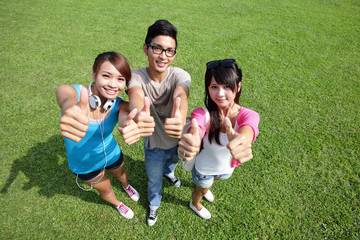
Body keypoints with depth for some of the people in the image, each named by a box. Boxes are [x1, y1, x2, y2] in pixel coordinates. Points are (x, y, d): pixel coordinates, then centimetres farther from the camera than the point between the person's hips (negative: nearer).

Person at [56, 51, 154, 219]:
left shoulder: (120, 105, -24)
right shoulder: (70, 92, -30)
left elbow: (124, 116, -47)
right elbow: (68, 101, -53)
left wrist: (128, 124, -74)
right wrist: (72, 112, -80)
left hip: (111, 154, 2)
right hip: (84, 164, -1)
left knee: (120, 173, 31)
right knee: (105, 188, 23)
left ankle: (126, 186, 70)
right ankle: (117, 204, 60)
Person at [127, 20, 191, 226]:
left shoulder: (180, 75, -25)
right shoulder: (136, 77, -26)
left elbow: (180, 95, -47)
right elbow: (136, 96, -48)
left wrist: (180, 118, -71)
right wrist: (139, 115, -74)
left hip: (178, 140, 2)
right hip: (154, 145, -1)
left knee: (172, 162, 35)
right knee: (154, 179, 24)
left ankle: (168, 172, 74)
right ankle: (154, 205, 58)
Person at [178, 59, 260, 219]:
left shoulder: (248, 115, -29)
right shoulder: (203, 114, -32)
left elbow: (246, 133, -52)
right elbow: (195, 133, -53)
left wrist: (241, 141, -78)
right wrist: (190, 144, -79)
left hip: (227, 168, 3)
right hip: (204, 169, -3)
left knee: (211, 181, 35)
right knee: (201, 190, 27)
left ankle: (205, 187, 72)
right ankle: (195, 204, 64)